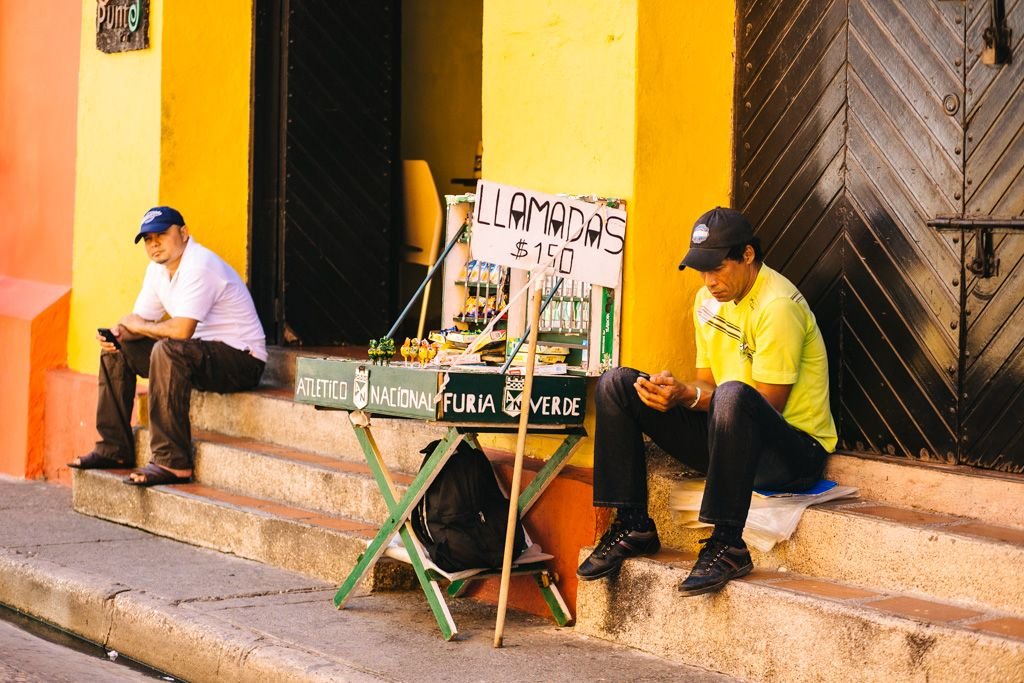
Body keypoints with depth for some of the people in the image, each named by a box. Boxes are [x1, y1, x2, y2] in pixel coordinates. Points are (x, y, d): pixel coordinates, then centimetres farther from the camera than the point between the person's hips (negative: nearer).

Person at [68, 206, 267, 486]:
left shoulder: (199, 265, -22)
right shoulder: (158, 268, 9)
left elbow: (181, 330, -31)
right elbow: (139, 319, 14)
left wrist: (138, 326, -12)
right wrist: (118, 332, -11)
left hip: (241, 358, -10)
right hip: (198, 353, 10)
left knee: (167, 351, -37)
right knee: (116, 350, 9)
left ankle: (173, 463, -36)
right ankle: (114, 449, 10)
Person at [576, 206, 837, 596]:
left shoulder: (778, 305, -18)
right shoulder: (709, 300, 9)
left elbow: (768, 403, -20)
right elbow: (707, 382, 11)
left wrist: (688, 396, -27)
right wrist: (675, 391, -13)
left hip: (795, 450, -9)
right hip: (728, 439, 9)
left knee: (733, 396, -43)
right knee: (617, 385, 0)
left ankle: (727, 545, -34)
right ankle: (632, 527, -5)